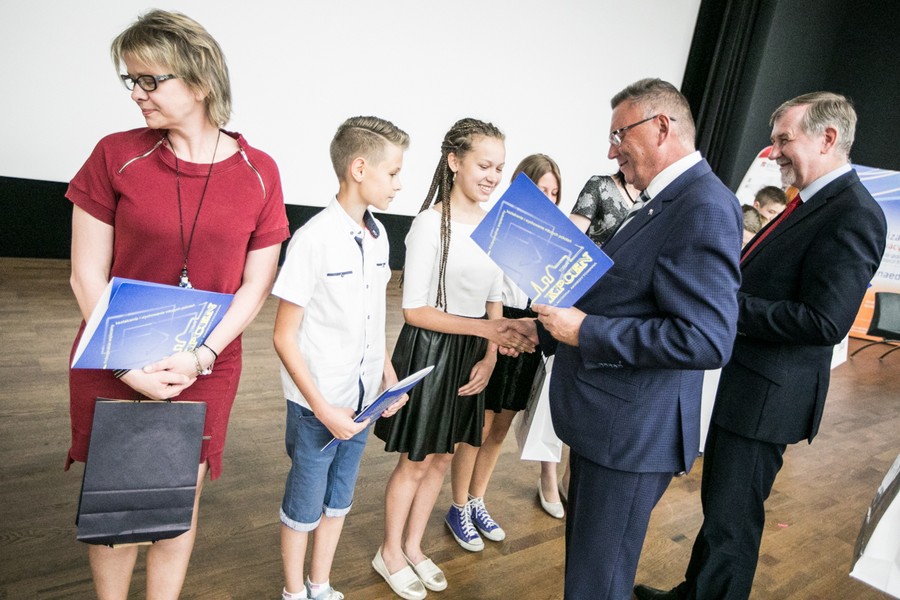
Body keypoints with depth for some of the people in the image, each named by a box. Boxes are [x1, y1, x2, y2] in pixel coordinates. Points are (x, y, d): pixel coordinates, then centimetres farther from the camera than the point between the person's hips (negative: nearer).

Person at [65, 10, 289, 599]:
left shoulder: (259, 172, -4)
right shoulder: (115, 156, -4)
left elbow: (256, 285, -3)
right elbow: (87, 276, -4)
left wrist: (199, 357, -13)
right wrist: (128, 366, -13)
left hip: (207, 372, 0)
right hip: (113, 369, 0)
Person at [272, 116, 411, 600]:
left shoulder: (378, 235, 2)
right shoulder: (314, 239, -19)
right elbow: (284, 337, -16)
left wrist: (389, 375, 2)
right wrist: (324, 410, -19)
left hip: (363, 400, 6)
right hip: (317, 405, -6)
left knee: (339, 501, 21)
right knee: (304, 506, 14)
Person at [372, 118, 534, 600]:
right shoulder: (432, 222, -16)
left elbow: (493, 302, 8)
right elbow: (414, 309, -17)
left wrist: (490, 356, -4)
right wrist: (484, 329, -23)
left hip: (471, 355, 6)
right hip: (428, 351, -6)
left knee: (442, 456, 17)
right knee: (415, 462, 9)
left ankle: (413, 547, 39)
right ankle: (389, 553, 33)